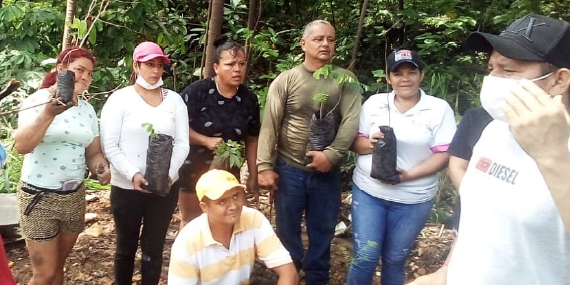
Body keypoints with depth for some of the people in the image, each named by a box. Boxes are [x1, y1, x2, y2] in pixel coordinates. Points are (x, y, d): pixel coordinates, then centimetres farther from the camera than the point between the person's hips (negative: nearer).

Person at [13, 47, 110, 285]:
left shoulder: (87, 109, 5)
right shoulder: (37, 100, -10)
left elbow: (93, 152, 8)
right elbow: (21, 146, -23)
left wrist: (101, 168, -14)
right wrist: (49, 113, -36)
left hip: (74, 196, 5)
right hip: (39, 196, -5)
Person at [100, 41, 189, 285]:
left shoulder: (174, 100, 5)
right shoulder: (120, 98, -2)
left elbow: (182, 143, 0)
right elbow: (110, 145, -8)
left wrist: (170, 174, -15)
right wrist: (133, 175, -20)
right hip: (126, 187, -1)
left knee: (154, 246, 10)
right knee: (126, 246, 14)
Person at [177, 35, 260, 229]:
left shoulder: (249, 99, -3)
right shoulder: (197, 91, -16)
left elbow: (251, 140, 4)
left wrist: (253, 176, 4)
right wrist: (206, 140, -26)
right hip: (193, 169, -3)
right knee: (191, 221, 13)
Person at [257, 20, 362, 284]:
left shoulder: (345, 80, 0)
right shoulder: (285, 80, -3)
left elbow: (351, 122, -8)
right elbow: (269, 125, -6)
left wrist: (331, 154, -19)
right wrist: (264, 166, -12)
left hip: (327, 171, 1)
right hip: (289, 169, -1)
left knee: (322, 232, 14)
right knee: (287, 230, 13)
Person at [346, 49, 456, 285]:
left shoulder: (439, 109, -4)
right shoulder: (374, 103, 2)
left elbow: (444, 154, -8)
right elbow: (355, 142, 4)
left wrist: (408, 174, -21)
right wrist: (369, 144, -19)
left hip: (413, 199, -1)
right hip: (368, 191, 1)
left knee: (395, 259, 14)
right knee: (364, 256, 1)